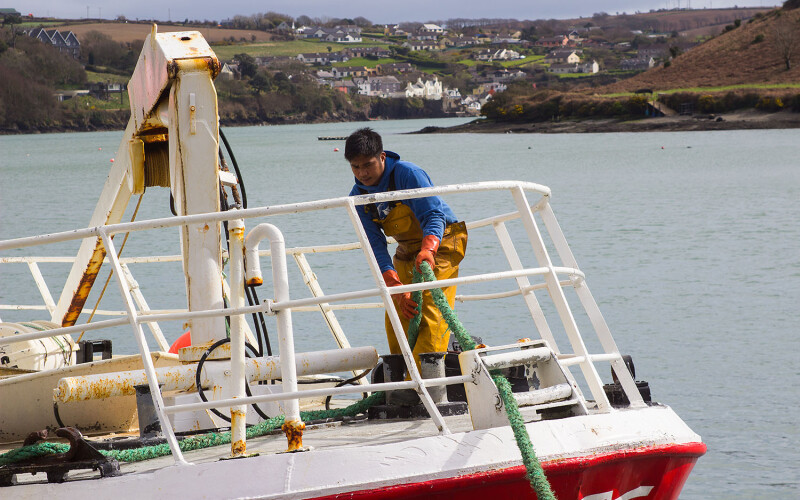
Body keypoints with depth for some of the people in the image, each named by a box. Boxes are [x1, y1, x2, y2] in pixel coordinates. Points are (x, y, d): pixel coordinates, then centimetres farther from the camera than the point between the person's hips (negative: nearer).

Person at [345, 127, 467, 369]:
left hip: (440, 242, -6)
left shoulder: (407, 174, -23)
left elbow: (433, 215, -29)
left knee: (431, 311, -19)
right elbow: (375, 246, -11)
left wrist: (428, 250, -50)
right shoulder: (358, 197, -6)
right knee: (396, 316, 0)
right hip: (407, 250, 6)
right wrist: (396, 288, -24)